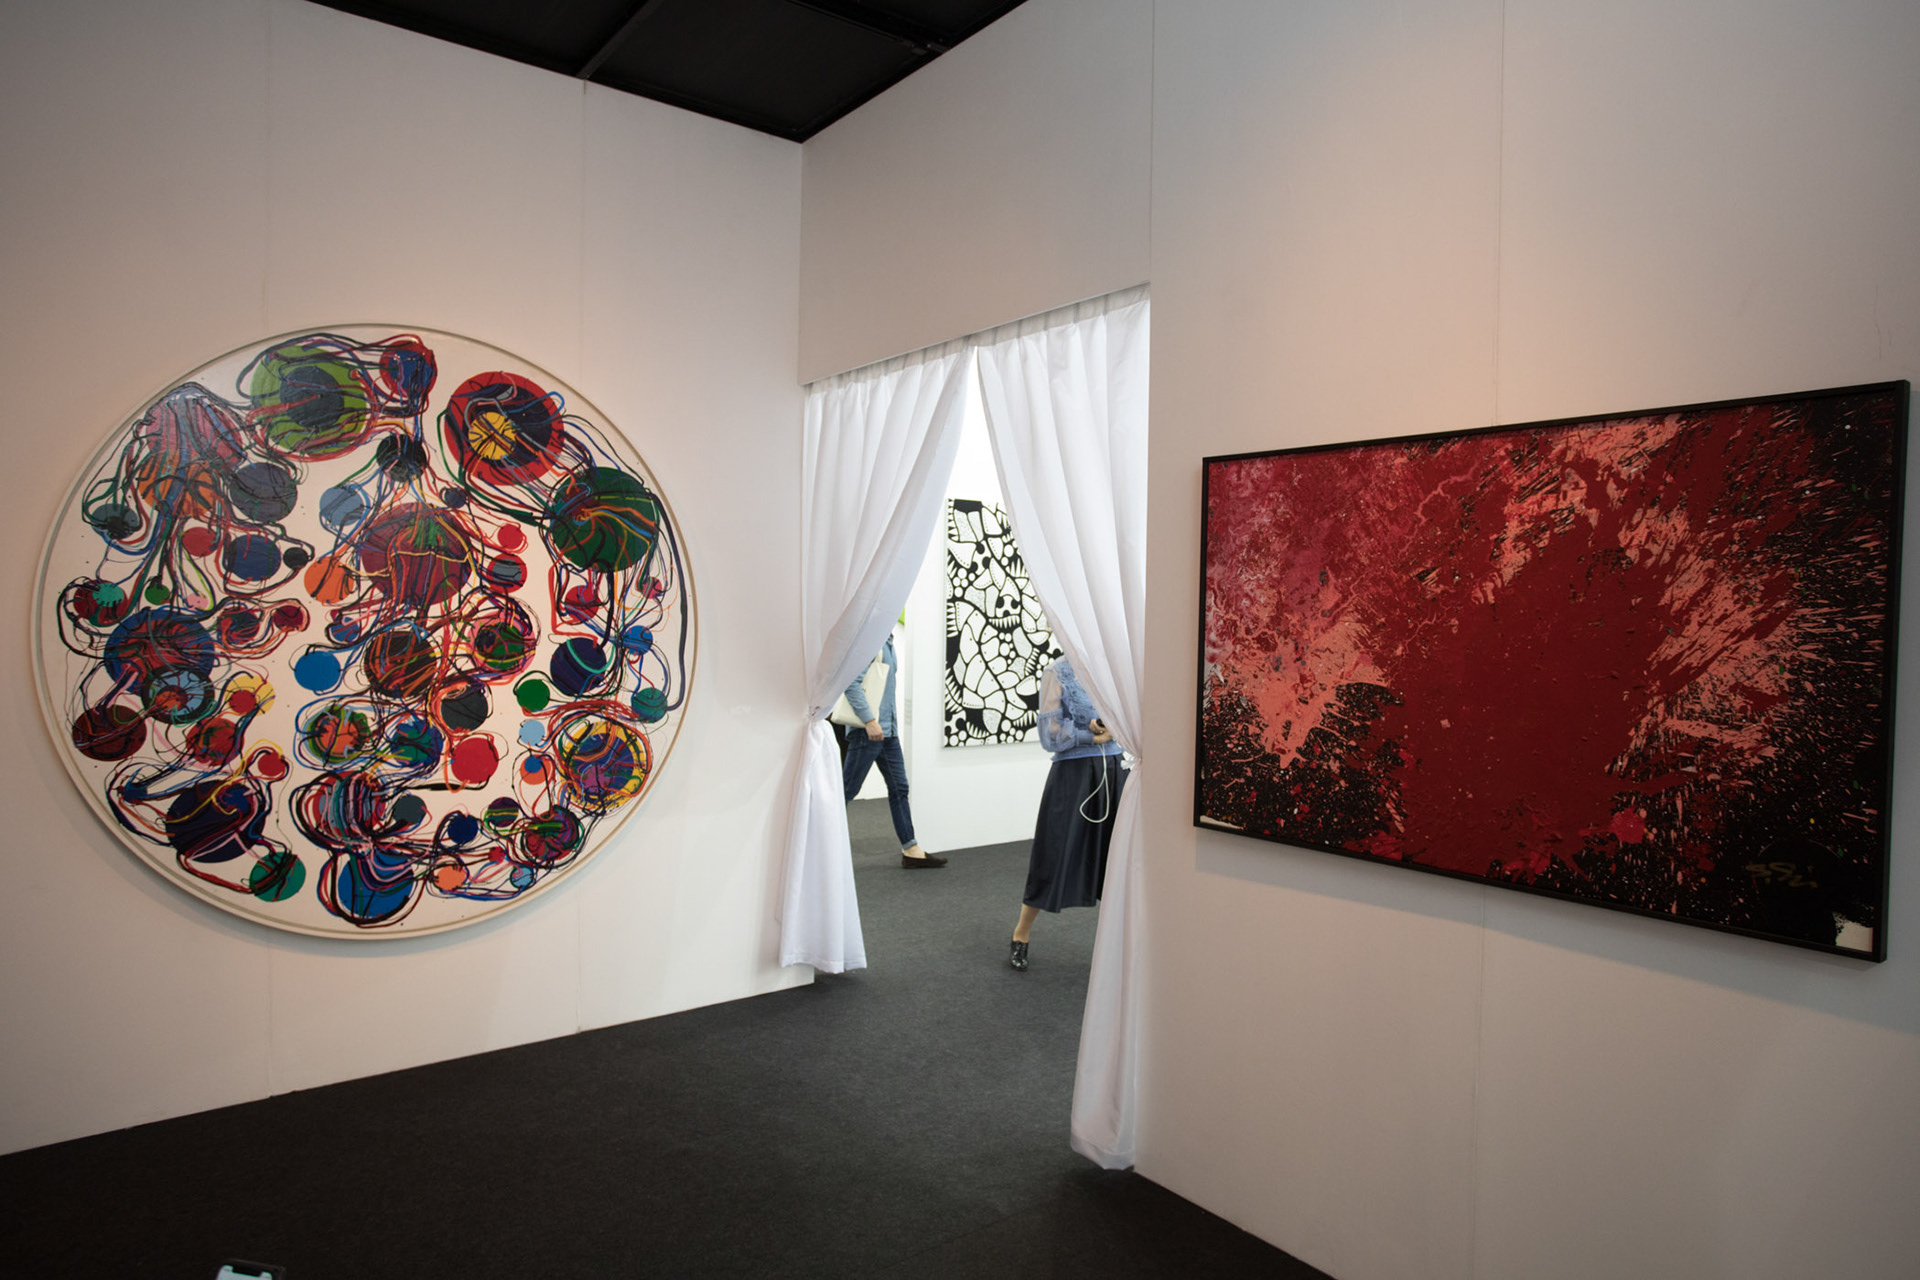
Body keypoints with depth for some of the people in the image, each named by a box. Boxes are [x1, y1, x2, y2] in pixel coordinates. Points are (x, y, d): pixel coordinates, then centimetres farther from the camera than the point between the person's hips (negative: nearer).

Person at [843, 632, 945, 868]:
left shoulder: (886, 641, 15)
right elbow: (851, 682, -22)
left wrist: (892, 722, 18)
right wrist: (869, 720, -23)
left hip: (888, 731, 10)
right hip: (868, 731, -9)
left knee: (899, 789, 10)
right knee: (846, 790, -1)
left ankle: (911, 850, 15)